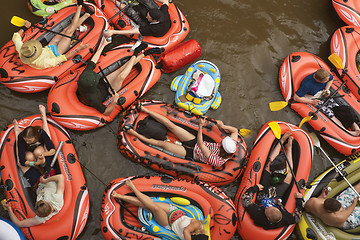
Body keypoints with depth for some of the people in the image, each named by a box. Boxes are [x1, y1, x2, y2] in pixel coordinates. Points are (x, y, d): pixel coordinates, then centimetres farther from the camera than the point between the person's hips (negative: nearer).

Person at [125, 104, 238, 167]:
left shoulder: (216, 161, -36)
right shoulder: (232, 146, -19)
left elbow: (200, 144, -38)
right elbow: (235, 130, -4)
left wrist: (200, 127, -42)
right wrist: (223, 126, -22)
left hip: (190, 153, -6)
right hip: (194, 141, 6)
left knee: (162, 143, -10)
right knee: (171, 125, -2)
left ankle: (135, 134, 8)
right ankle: (143, 109, 7)